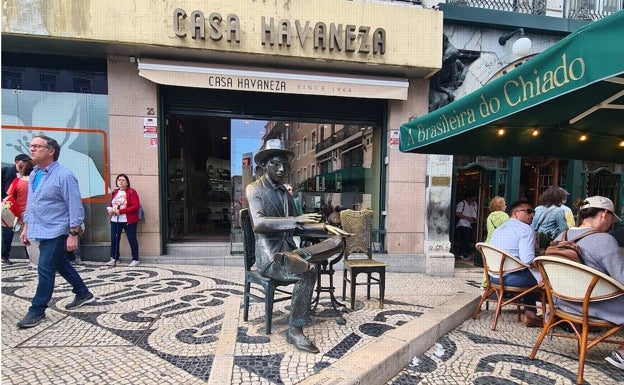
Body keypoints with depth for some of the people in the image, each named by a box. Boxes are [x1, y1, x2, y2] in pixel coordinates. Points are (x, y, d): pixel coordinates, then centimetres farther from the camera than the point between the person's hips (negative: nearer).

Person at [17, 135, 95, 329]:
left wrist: (73, 234, -20)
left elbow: (75, 207, -18)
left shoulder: (64, 175, -16)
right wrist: (26, 228, 18)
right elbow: (30, 203, 19)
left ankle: (37, 311, 9)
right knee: (61, 265, 17)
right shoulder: (34, 174, 9)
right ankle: (83, 294, 32)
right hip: (41, 231, 9)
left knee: (45, 269, -5)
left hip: (56, 232, -9)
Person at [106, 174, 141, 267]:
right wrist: (110, 210, -2)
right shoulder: (114, 192, 12)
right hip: (115, 220, 6)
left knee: (132, 239, 2)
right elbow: (111, 205, 22)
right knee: (114, 239, 10)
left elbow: (136, 206, -16)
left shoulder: (132, 192, -7)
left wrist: (121, 211, -19)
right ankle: (114, 259, 24)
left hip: (129, 221, -6)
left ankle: (135, 259, 12)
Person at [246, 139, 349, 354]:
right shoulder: (254, 189, -4)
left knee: (337, 241, -10)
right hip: (269, 256, -6)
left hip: (288, 250, 6)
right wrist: (296, 220, -31)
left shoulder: (284, 192, 17)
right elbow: (258, 223, -22)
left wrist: (324, 228, 4)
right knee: (307, 272, -32)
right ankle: (295, 331, -18)